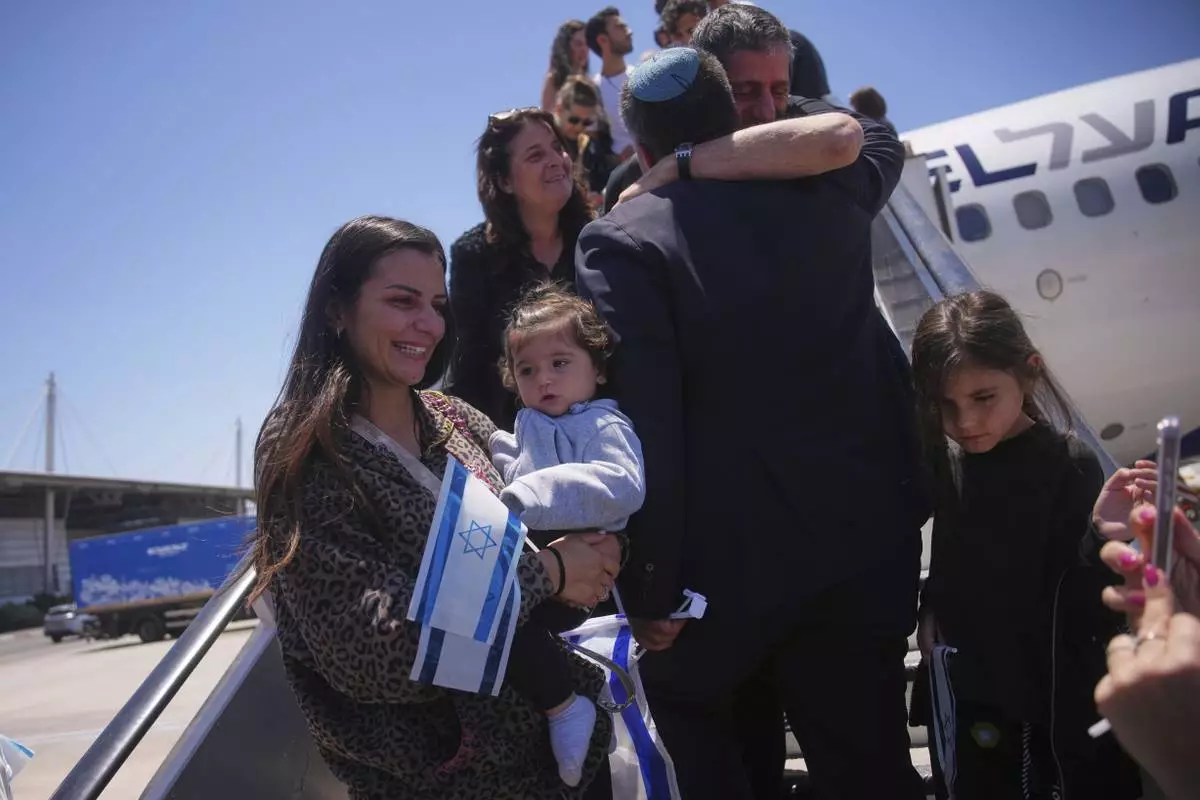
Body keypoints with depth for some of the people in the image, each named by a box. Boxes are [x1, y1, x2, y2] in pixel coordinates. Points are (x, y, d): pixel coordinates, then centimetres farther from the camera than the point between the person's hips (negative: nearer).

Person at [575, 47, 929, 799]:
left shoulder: (622, 241, -14)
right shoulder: (829, 190, 2)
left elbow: (641, 428, -20)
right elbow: (875, 136, 27)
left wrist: (649, 590, -13)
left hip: (727, 562, -4)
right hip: (863, 541, 5)